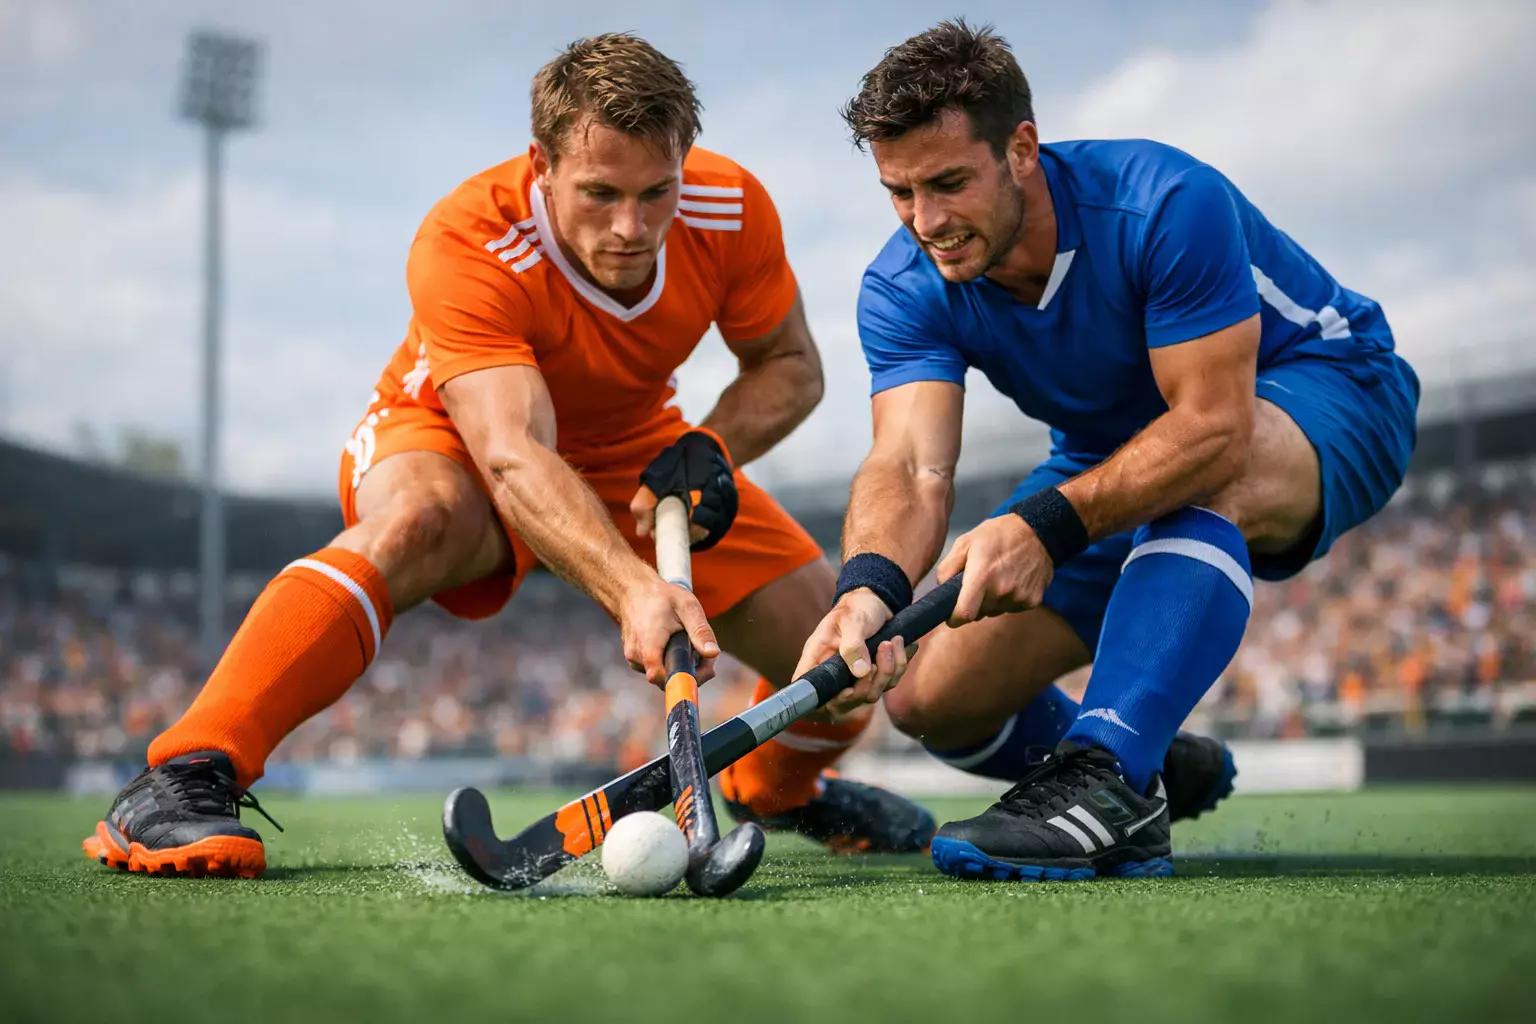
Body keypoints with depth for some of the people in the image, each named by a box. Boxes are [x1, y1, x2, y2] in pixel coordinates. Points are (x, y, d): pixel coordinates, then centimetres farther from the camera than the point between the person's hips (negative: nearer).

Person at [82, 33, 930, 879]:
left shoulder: (733, 210, -22)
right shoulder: (463, 246, -36)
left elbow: (790, 364, -5)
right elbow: (514, 457, -47)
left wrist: (713, 450, -26)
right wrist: (631, 591, -63)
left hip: (633, 453, 4)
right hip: (451, 439, -4)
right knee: (417, 519, -42)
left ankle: (778, 786, 31)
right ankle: (181, 781, -40)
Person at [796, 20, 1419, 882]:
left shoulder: (1165, 203, -32)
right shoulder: (904, 289, -18)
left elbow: (1214, 424, -38)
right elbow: (912, 464, -31)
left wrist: (1049, 522, -49)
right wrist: (870, 584, -53)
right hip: (1109, 460, 5)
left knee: (1206, 477, -44)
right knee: (933, 698, -7)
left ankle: (1106, 776, -42)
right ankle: (1159, 771, 17)